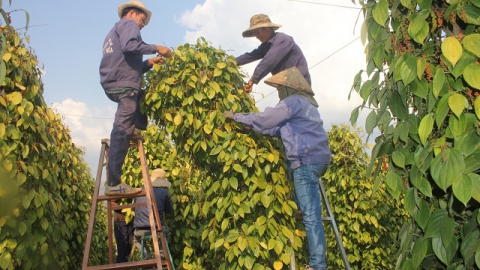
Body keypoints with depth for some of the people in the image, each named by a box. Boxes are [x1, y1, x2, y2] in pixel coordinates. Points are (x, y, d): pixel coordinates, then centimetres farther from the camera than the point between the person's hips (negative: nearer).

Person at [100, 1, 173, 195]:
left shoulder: (114, 32, 32)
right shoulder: (128, 23, 5)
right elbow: (129, 46, -17)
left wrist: (150, 62, 21)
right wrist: (156, 48, -7)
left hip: (114, 84, 10)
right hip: (124, 85, -10)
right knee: (122, 132, -13)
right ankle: (114, 184, -16)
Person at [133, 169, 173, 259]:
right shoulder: (164, 192, 1)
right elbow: (170, 210, 12)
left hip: (140, 231, 1)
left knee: (137, 240, 36)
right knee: (167, 234, 34)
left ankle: (147, 256, 12)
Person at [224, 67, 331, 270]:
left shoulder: (292, 101, -5)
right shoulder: (307, 104, 26)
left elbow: (263, 119, -4)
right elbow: (281, 129, 27)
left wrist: (236, 116, 9)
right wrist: (251, 127, 23)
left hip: (306, 161, -10)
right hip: (316, 159, 10)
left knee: (311, 216, -10)